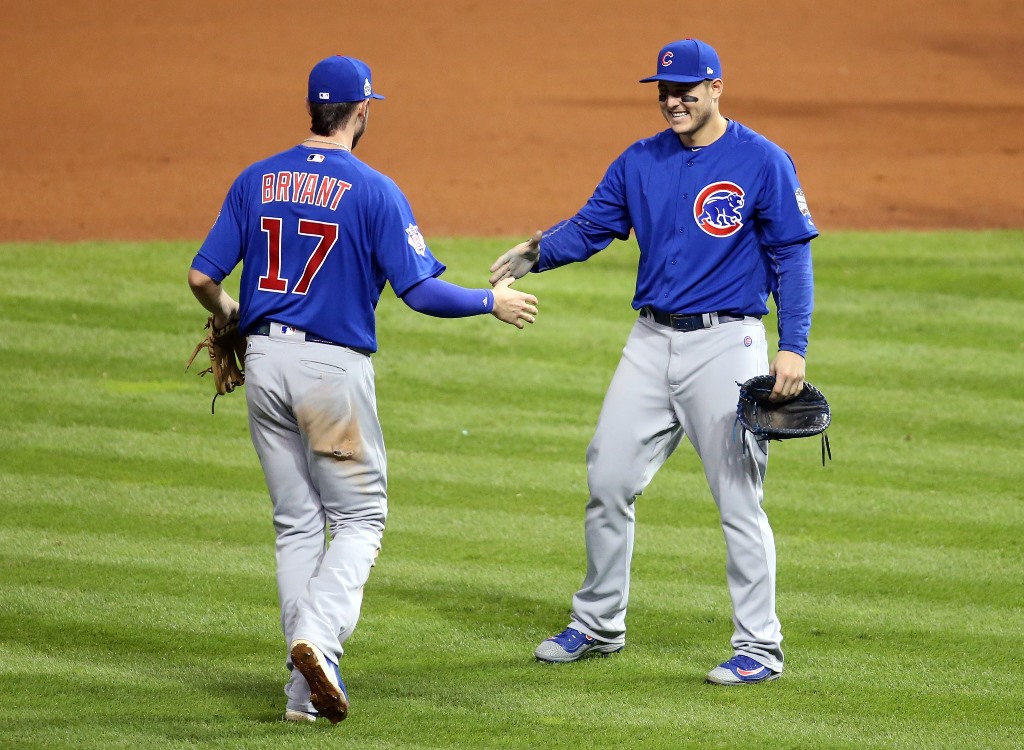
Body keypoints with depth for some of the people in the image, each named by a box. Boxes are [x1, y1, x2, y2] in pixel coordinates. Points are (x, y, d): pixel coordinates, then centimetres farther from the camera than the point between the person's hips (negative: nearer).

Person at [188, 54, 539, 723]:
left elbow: (203, 276, 3)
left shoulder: (256, 181, 4)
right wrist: (492, 302, 3)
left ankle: (307, 691, 9)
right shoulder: (373, 191, -9)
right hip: (334, 366, -5)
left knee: (298, 522, 12)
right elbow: (420, 291, -13)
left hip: (264, 359, 5)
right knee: (360, 516, 6)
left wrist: (224, 314, 26)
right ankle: (318, 637, -19)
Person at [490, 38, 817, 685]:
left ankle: (760, 648, 0)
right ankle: (598, 625, 22)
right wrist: (540, 252, -13)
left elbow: (793, 257, -6)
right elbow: (590, 226, 8)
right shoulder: (641, 162, 9)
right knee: (608, 480, 7)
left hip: (726, 342, -6)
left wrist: (793, 348, -14)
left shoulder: (762, 162, -6)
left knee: (739, 498, -6)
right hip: (653, 341, 6)